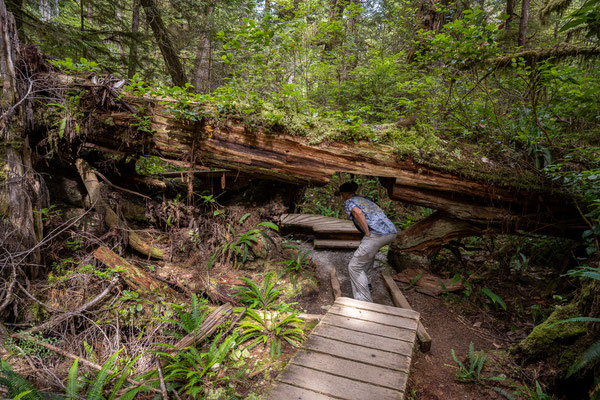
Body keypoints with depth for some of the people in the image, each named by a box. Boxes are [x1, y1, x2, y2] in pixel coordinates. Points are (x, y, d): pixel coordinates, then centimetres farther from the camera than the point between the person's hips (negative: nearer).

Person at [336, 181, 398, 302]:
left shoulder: (348, 202, 7)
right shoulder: (366, 199, 29)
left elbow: (358, 212, -16)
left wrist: (368, 234, -10)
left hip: (377, 235, -8)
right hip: (392, 232, 8)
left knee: (354, 267, 4)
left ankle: (365, 301, 0)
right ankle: (364, 282, 42)